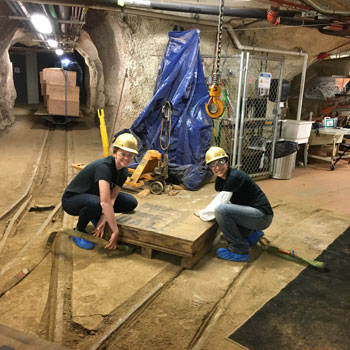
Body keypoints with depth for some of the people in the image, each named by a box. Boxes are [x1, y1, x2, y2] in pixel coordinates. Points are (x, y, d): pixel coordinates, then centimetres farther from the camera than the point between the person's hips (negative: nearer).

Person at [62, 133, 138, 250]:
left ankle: (95, 217, 10)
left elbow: (111, 199, -15)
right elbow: (105, 202, -43)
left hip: (93, 196, 7)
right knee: (95, 203, -41)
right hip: (72, 199, -7)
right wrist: (115, 232, -43)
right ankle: (79, 232, -11)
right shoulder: (103, 166, -34)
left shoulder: (123, 172, -9)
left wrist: (102, 221, -30)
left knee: (131, 203, -9)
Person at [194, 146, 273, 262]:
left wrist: (201, 213, -7)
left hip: (262, 216, -10)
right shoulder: (220, 180, 6)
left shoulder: (234, 177, -21)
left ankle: (239, 250, -13)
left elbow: (218, 206, -22)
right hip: (251, 214, 10)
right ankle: (252, 233, 19)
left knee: (221, 210, -26)